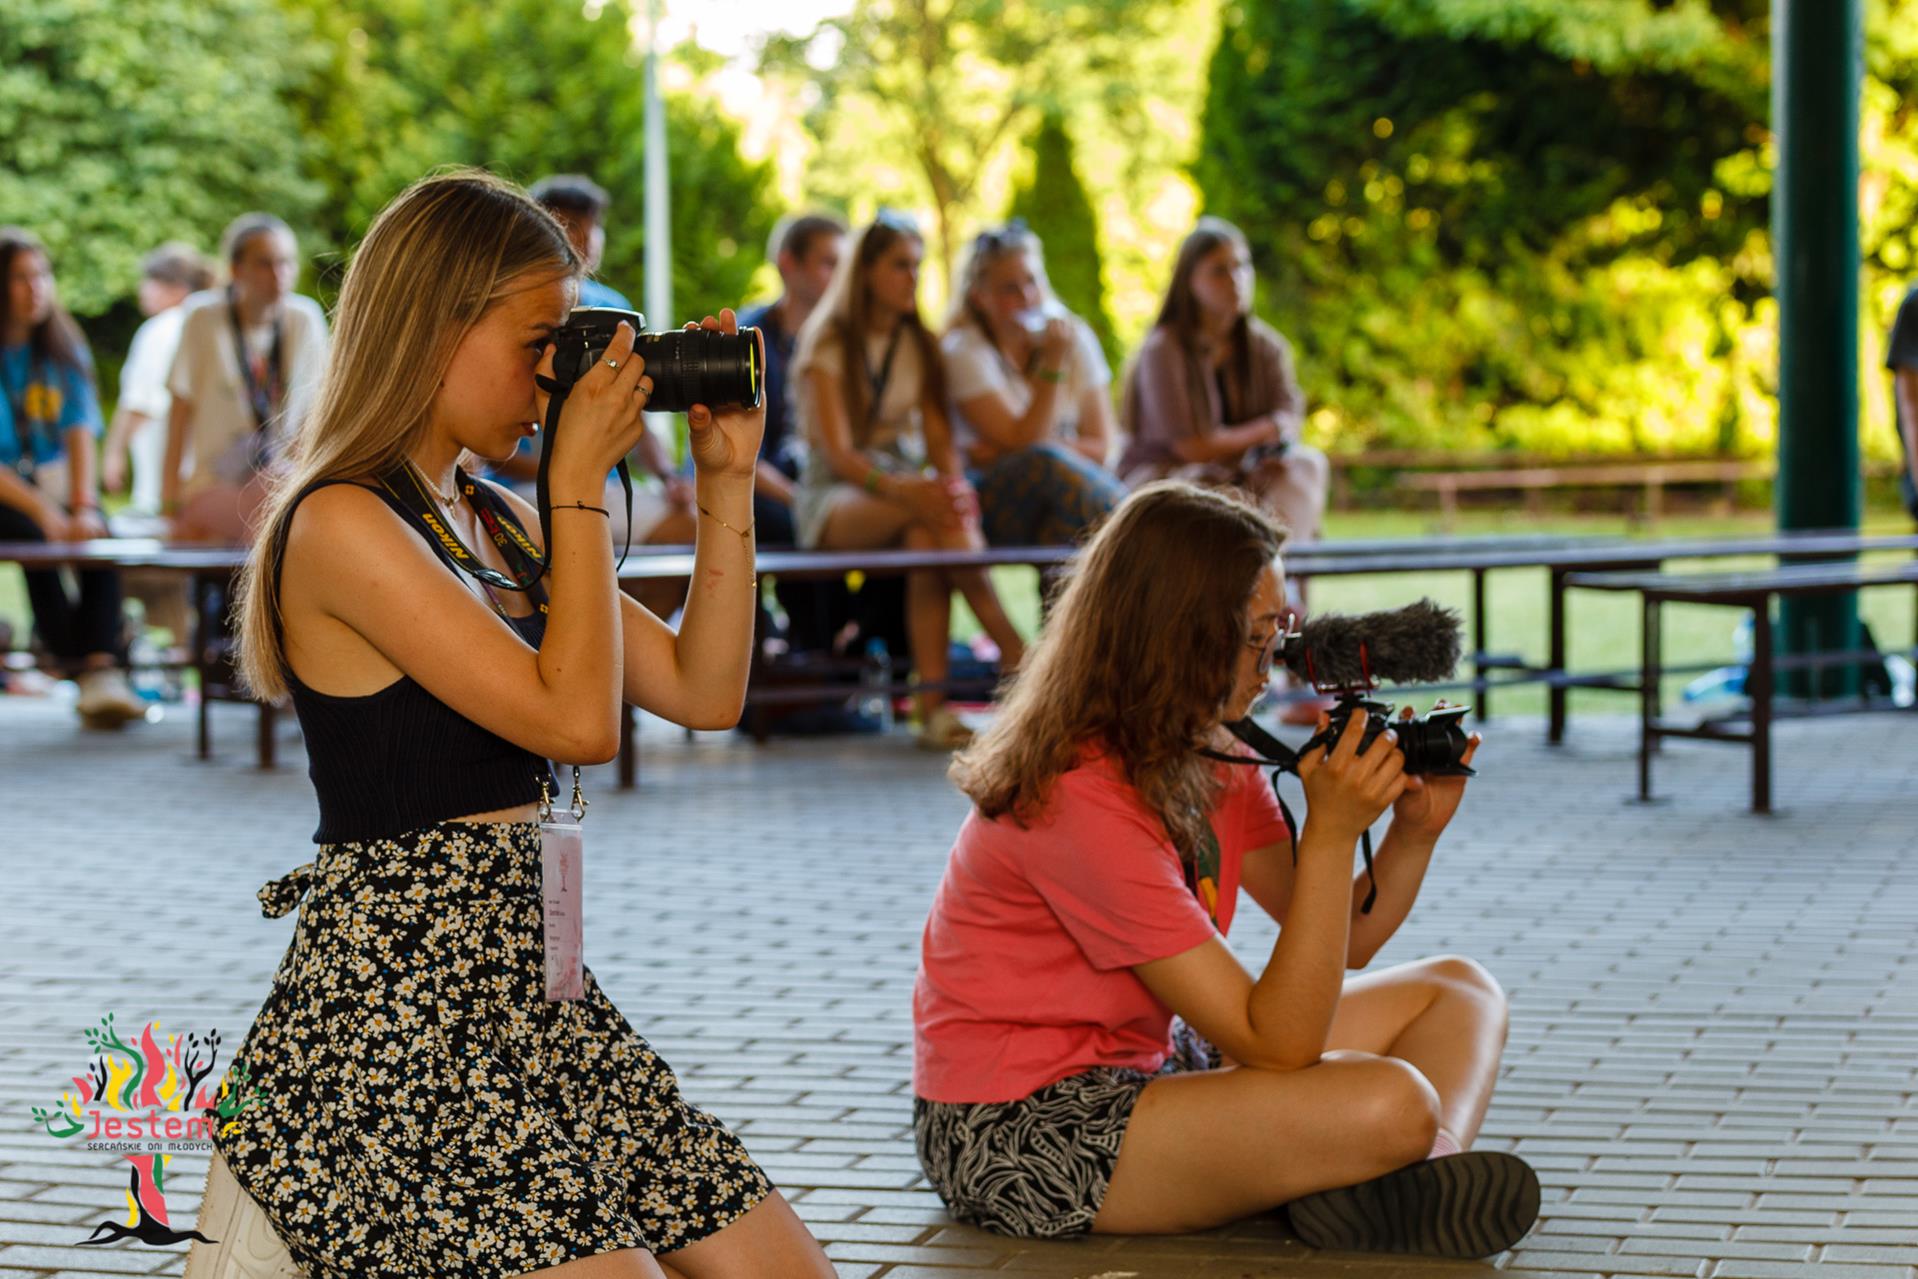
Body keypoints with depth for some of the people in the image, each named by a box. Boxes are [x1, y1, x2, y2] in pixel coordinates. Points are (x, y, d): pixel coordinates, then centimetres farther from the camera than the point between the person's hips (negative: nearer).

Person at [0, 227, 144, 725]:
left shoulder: (64, 346, 6)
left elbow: (80, 431, -3)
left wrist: (84, 505, -19)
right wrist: (44, 512, -25)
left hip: (53, 479, 3)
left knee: (99, 537, -27)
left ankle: (101, 675, -38)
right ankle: (86, 670, -33)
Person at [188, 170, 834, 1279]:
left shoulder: (499, 521, 15)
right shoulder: (342, 524, -12)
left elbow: (705, 692, 12)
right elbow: (578, 720, -18)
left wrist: (727, 482, 9)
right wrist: (583, 480, -11)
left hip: (528, 996, 9)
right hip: (393, 1008, -9)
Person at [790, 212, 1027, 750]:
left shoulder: (920, 346, 13)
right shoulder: (828, 346, -4)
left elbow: (937, 434, 2)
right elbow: (837, 452, -15)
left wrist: (955, 486, -20)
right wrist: (900, 488, -33)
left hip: (906, 478, 4)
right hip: (833, 497, -4)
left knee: (926, 535, -34)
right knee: (925, 511, -36)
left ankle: (933, 703, -39)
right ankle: (1014, 653, -36)